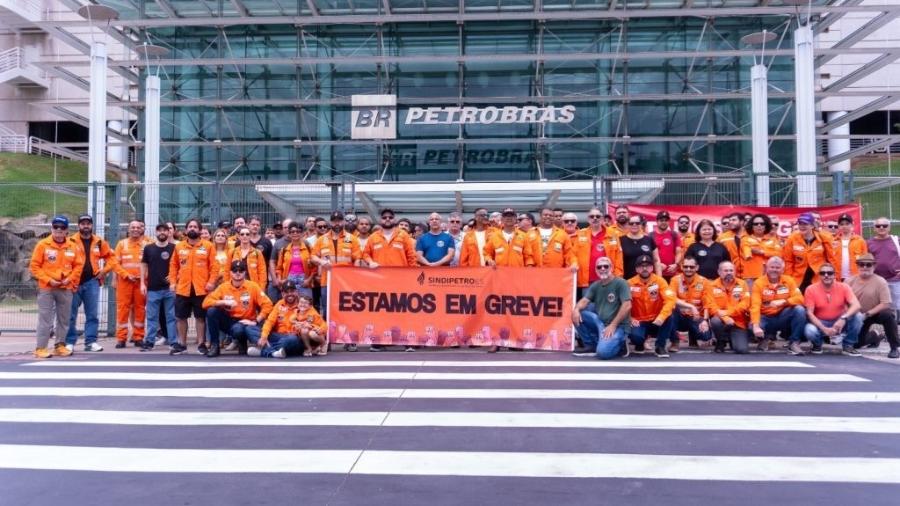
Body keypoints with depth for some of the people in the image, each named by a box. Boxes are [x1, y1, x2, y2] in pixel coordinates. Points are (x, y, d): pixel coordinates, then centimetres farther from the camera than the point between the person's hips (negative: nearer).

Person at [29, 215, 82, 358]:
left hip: (66, 288, 3)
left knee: (64, 319, 9)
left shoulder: (73, 246, 5)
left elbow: (78, 265, 9)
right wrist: (48, 280, -12)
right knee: (45, 319, -4)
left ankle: (60, 346, 19)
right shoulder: (42, 245, -3)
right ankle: (41, 348, 2)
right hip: (46, 288, -3)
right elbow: (34, 266, -3)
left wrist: (70, 279, -6)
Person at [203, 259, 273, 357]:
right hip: (229, 322, 3)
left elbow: (267, 305, -9)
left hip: (247, 322, -3)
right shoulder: (223, 287, -1)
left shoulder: (253, 286, -6)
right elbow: (206, 302, -9)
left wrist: (256, 321, -15)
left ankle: (242, 343, 0)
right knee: (211, 310, -24)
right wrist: (224, 302, -22)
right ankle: (214, 345, -10)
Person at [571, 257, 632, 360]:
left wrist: (613, 325, -20)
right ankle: (591, 346, 0)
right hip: (600, 322, 6)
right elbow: (584, 300, 0)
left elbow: (627, 306, -18)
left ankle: (619, 345, 5)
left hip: (618, 325, -6)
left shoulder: (620, 283, -8)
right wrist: (576, 309, -25)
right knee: (578, 314, -14)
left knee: (603, 352, -30)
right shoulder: (595, 285, 10)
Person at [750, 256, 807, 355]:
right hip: (766, 318, -1)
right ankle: (766, 337, 7)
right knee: (752, 328, -32)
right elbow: (755, 306, -19)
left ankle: (794, 343, -14)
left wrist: (783, 301, -30)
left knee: (800, 310, -26)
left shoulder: (789, 280, -1)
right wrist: (756, 326, -32)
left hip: (784, 318, 2)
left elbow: (799, 299, -12)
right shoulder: (759, 283, -9)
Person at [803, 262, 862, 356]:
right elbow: (809, 313, -15)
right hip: (820, 323, -2)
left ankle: (848, 346, -4)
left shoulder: (843, 287, -8)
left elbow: (856, 305, -21)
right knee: (809, 330, -35)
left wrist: (843, 319, -38)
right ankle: (817, 345, 4)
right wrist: (824, 329, -27)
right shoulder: (811, 289, -12)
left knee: (858, 316, -25)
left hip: (840, 322, 2)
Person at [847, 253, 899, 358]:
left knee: (888, 315, -38)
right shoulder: (850, 281, -7)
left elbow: (886, 304, -22)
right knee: (856, 343, -1)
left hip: (876, 313, -3)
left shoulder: (880, 281, -18)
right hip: (858, 316, 3)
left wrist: (867, 314, -26)